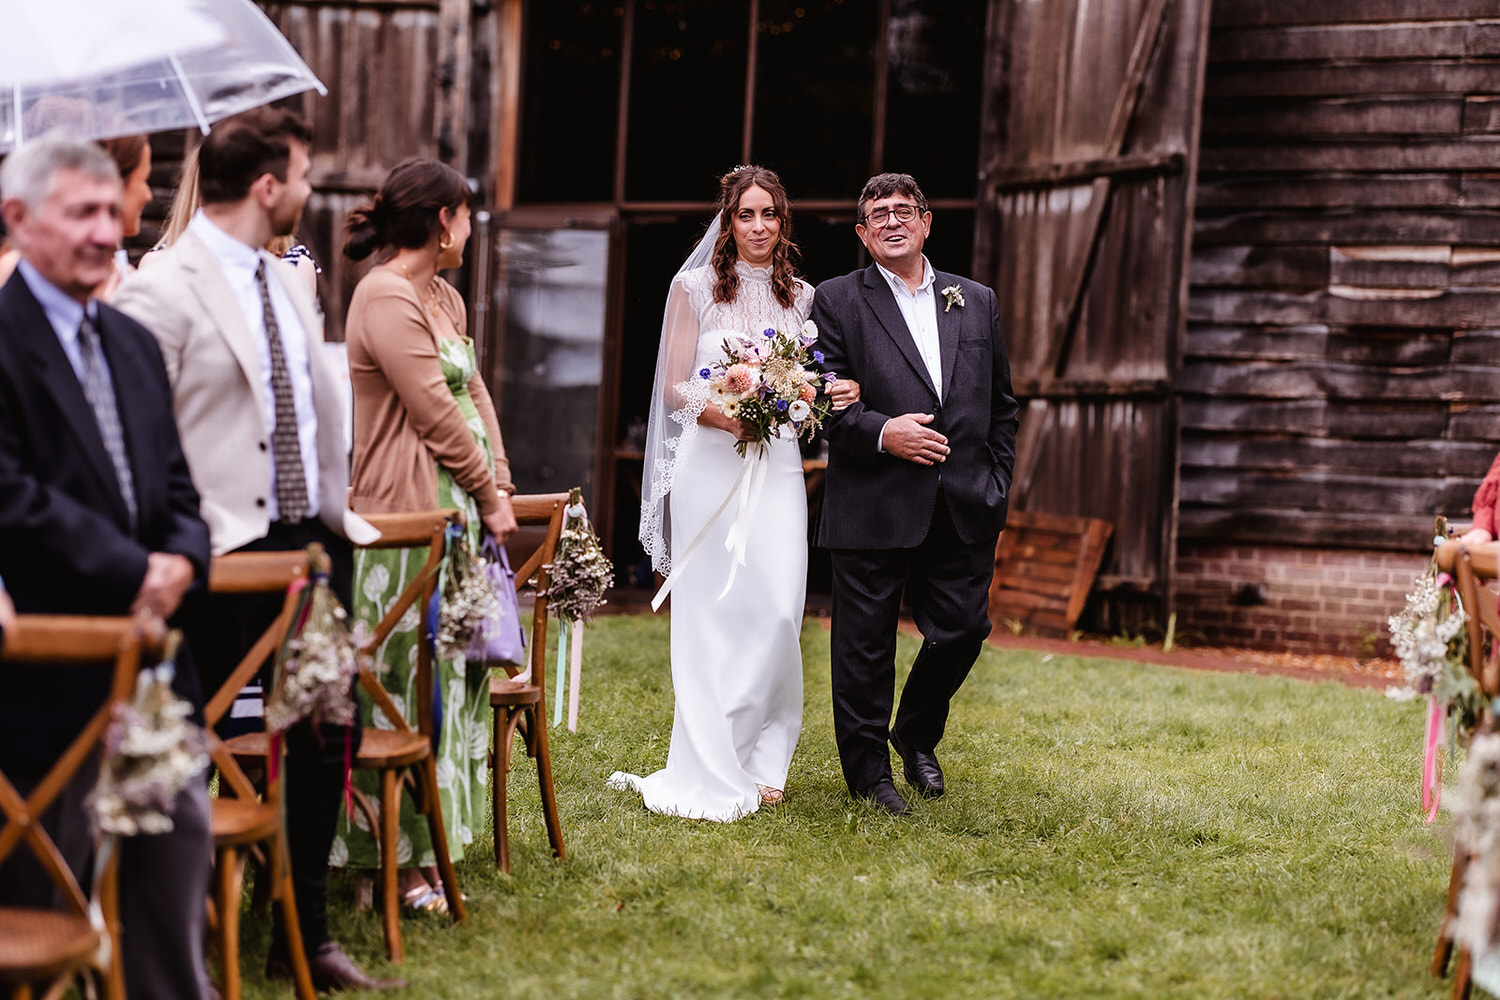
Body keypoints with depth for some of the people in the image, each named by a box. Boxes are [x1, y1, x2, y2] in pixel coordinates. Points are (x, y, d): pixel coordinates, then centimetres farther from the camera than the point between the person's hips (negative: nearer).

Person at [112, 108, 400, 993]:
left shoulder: (292, 283, 14)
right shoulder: (164, 290, -12)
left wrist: (337, 515, 15)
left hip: (311, 546, 8)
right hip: (231, 560, -8)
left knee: (331, 732, 12)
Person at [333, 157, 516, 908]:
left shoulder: (446, 298, 18)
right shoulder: (386, 298, -13)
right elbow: (435, 413, -16)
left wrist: (499, 485, 3)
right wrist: (489, 494, -8)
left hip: (456, 515, 10)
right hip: (409, 516, -10)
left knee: (452, 669, 10)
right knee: (411, 674, -5)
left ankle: (433, 840, 18)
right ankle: (405, 858, 0)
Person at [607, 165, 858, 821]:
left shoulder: (802, 297, 13)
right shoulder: (695, 287, 4)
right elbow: (675, 387, 1)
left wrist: (839, 393, -4)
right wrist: (728, 416, -17)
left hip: (777, 466, 3)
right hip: (710, 465, -2)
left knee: (778, 611, -6)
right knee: (711, 613, -3)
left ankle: (762, 760, 6)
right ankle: (712, 770, 4)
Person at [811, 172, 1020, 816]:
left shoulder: (977, 301, 15)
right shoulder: (837, 300, 3)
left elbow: (1001, 404, 17)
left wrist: (997, 485, 9)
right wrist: (881, 432, -18)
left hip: (965, 512, 3)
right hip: (874, 506, -3)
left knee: (962, 629, 5)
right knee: (865, 642, 2)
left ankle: (917, 735, 31)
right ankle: (868, 770, 16)